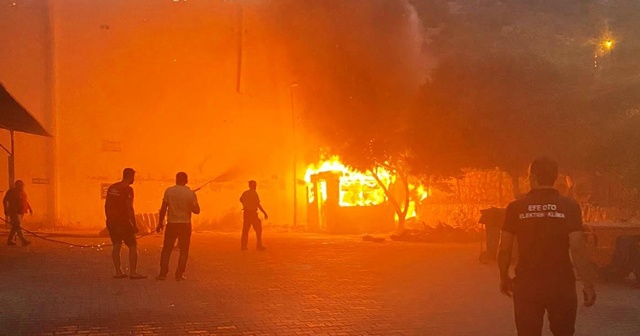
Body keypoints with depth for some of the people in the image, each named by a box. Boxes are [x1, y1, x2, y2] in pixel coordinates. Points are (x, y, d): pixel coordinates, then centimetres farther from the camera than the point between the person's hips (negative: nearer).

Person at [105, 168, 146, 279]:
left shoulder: (112, 187, 10)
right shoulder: (128, 189, -12)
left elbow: (106, 205, 13)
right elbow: (129, 208, -17)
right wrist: (134, 225, -15)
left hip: (111, 221, 7)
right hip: (123, 222, -7)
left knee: (116, 245, 11)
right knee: (133, 246, 1)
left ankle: (118, 272, 10)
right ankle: (133, 273, -2)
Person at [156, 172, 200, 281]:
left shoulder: (169, 191, -6)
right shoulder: (191, 193, -7)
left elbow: (163, 208, -5)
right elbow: (196, 210, -3)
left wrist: (160, 222, 5)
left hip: (171, 224, 0)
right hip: (185, 224, 0)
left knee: (166, 249, 10)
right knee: (183, 251, 9)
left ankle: (163, 273, 5)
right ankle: (179, 274, 7)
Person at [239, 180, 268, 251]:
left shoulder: (245, 193, 8)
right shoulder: (254, 193, -13)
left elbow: (241, 199, 30)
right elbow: (258, 204, -19)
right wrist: (265, 213, -16)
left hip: (246, 213, 7)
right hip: (253, 213, -7)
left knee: (245, 229, 9)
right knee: (258, 229, 0)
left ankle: (243, 246, 6)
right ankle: (259, 245, -3)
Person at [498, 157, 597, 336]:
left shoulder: (516, 208, -4)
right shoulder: (569, 207, -5)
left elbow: (504, 249, -3)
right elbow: (577, 248, -10)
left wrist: (504, 278, 12)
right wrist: (588, 284, -3)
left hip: (527, 283, 0)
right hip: (561, 283, 0)